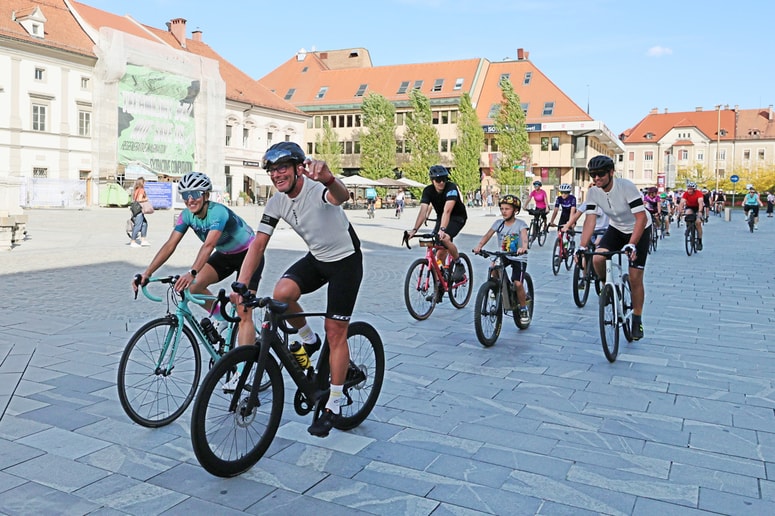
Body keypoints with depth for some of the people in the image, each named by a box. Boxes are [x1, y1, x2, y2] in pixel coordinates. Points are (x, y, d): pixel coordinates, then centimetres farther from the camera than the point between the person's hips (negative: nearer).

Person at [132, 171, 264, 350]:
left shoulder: (218, 212, -31)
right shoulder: (186, 215, -11)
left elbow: (209, 245, -44)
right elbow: (170, 245, -16)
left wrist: (192, 273, -58)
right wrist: (147, 273, -25)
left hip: (248, 254, -7)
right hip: (225, 255, 7)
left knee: (243, 314, -15)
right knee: (193, 287, -14)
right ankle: (221, 320, 10)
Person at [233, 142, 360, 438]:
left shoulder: (318, 190, -27)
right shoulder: (277, 203, -9)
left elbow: (342, 196, -52)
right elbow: (258, 244, -10)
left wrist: (328, 178, -76)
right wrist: (241, 285, -21)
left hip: (346, 260, -5)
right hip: (316, 258, 5)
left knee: (335, 331, -4)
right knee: (281, 293, -23)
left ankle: (334, 404, 12)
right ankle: (308, 340, 7)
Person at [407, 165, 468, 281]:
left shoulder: (451, 188, -28)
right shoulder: (428, 191, -16)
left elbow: (447, 211, -41)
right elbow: (423, 211, -26)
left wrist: (442, 229, -53)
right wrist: (414, 229, -39)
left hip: (458, 217, -5)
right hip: (441, 218, 5)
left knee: (445, 239, -31)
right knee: (440, 254, -2)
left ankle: (459, 265, -9)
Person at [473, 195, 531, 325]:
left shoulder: (520, 224, -11)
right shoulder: (498, 223, -1)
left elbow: (524, 237, -29)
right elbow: (487, 235, -14)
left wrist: (523, 247, -52)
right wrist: (479, 246, -34)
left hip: (518, 258, -4)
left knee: (517, 283, -17)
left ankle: (524, 309, 5)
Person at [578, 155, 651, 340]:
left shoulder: (627, 187, -30)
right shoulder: (593, 193, -16)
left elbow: (641, 218, -34)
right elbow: (590, 220, -20)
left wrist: (631, 245, -45)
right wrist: (582, 247, -33)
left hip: (639, 230, -4)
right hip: (616, 229, 4)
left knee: (635, 278, -7)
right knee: (597, 259, -23)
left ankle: (637, 320, 11)